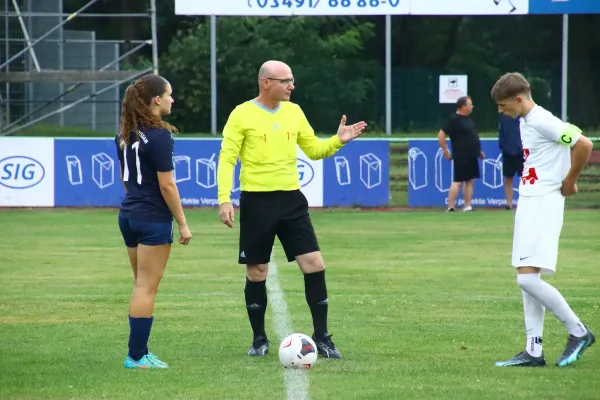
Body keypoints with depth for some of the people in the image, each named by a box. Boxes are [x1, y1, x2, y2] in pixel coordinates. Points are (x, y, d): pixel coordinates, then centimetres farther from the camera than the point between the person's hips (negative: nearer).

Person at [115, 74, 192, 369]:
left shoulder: (125, 134, 8)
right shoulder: (159, 136, -17)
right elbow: (166, 185, -17)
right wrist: (183, 224, -11)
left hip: (128, 215, 8)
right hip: (153, 220, -8)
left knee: (141, 286, 14)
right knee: (146, 288, -3)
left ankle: (139, 352, 16)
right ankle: (136, 356, -2)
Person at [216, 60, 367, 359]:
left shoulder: (293, 112, 9)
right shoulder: (242, 115, -6)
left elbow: (314, 150, 16)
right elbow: (227, 158, -8)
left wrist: (338, 141, -3)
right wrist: (224, 199, -18)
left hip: (291, 199, 4)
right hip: (257, 202, -4)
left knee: (314, 264, -5)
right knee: (256, 272, 4)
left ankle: (321, 337, 2)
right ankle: (259, 339, 18)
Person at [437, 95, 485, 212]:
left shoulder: (468, 119, 13)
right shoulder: (454, 120, -13)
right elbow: (441, 135, -16)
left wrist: (478, 150, 21)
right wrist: (446, 152, -14)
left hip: (472, 157, 9)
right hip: (461, 157, -9)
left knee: (470, 181, 9)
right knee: (458, 181, -9)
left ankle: (467, 206, 13)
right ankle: (451, 208, -7)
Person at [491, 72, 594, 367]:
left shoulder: (542, 122, -16)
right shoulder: (525, 123, 13)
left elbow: (584, 145, -23)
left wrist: (569, 182, -10)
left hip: (543, 205, -10)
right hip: (527, 203, 10)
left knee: (527, 277, -15)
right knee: (527, 279, 8)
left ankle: (578, 332, -3)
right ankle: (533, 351, 11)